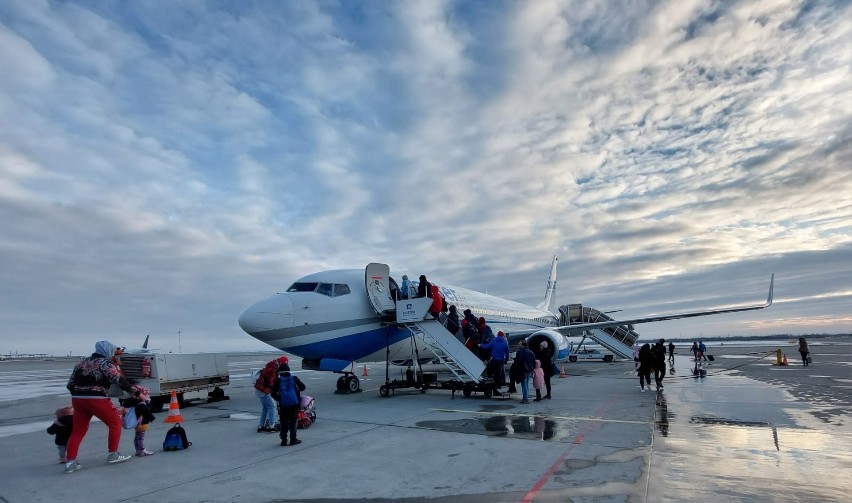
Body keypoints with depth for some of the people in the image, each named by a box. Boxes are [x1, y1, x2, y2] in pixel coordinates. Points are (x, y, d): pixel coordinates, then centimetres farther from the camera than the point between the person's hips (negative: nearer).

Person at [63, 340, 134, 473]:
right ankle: (113, 454, 14)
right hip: (97, 400, -7)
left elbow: (70, 384, 18)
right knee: (115, 422, 8)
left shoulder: (82, 362, 17)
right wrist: (131, 390, -14)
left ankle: (70, 462, 12)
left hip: (77, 399, 7)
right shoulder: (106, 363, -5)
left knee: (78, 430, 16)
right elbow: (118, 379, -18)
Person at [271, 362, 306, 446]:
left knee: (284, 423, 11)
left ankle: (283, 440, 13)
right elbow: (302, 387, 8)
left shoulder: (278, 380, 1)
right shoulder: (294, 378, 3)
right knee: (293, 422, 9)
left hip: (283, 405, 0)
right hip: (294, 403, 0)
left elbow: (273, 393, -1)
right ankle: (293, 439, 11)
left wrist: (279, 399, 14)